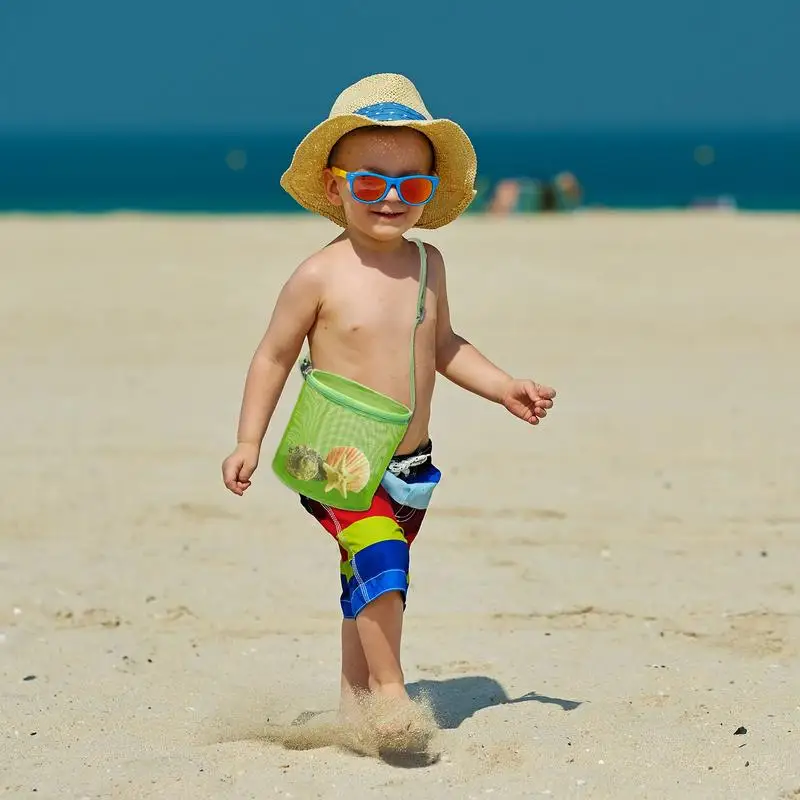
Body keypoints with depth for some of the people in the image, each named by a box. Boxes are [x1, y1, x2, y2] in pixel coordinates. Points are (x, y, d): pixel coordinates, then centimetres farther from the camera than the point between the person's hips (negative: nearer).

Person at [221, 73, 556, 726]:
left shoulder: (427, 265, 4)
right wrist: (249, 442, -7)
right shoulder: (321, 276, -12)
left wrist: (504, 388, 12)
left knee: (372, 585, 14)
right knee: (379, 558, -23)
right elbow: (274, 356, -3)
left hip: (411, 464, 6)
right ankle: (388, 689, -15)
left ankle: (355, 696, 27)